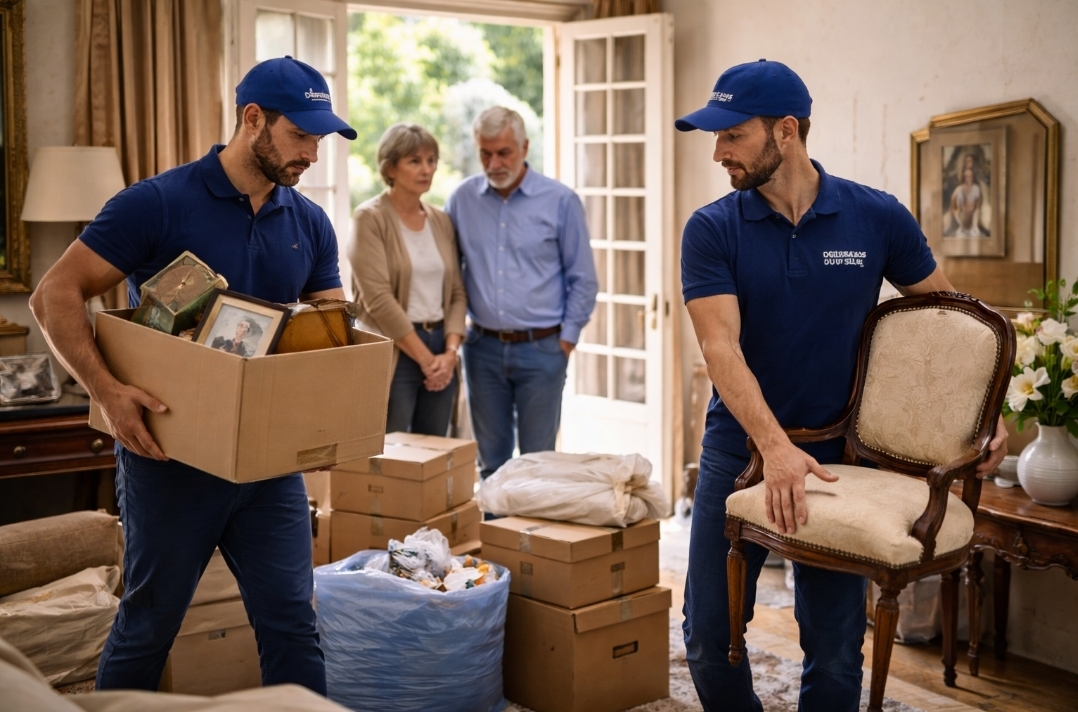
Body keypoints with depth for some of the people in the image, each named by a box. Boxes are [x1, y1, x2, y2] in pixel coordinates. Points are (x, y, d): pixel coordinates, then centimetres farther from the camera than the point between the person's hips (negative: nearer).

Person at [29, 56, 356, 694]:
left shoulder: (310, 225, 5)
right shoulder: (158, 204, -11)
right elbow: (56, 295, -12)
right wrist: (106, 389, -24)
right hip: (172, 457, -4)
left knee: (292, 627, 6)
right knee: (147, 627, 11)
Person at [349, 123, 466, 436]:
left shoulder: (442, 221, 11)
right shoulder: (370, 218, -7)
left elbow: (457, 292, 10)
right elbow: (378, 298, -15)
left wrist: (450, 352, -6)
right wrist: (424, 357, -14)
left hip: (441, 351, 6)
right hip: (392, 354, -6)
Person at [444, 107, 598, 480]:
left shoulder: (560, 201, -4)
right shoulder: (462, 198, 3)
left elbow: (583, 280, 0)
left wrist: (567, 339, -3)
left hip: (541, 349, -2)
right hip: (483, 348, 3)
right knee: (490, 462, 12)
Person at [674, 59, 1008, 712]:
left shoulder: (877, 218, -5)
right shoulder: (712, 231, -8)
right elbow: (721, 348, -19)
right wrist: (776, 448, -32)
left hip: (836, 458, 0)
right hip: (739, 455, 1)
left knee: (836, 654, 4)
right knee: (710, 640, 7)